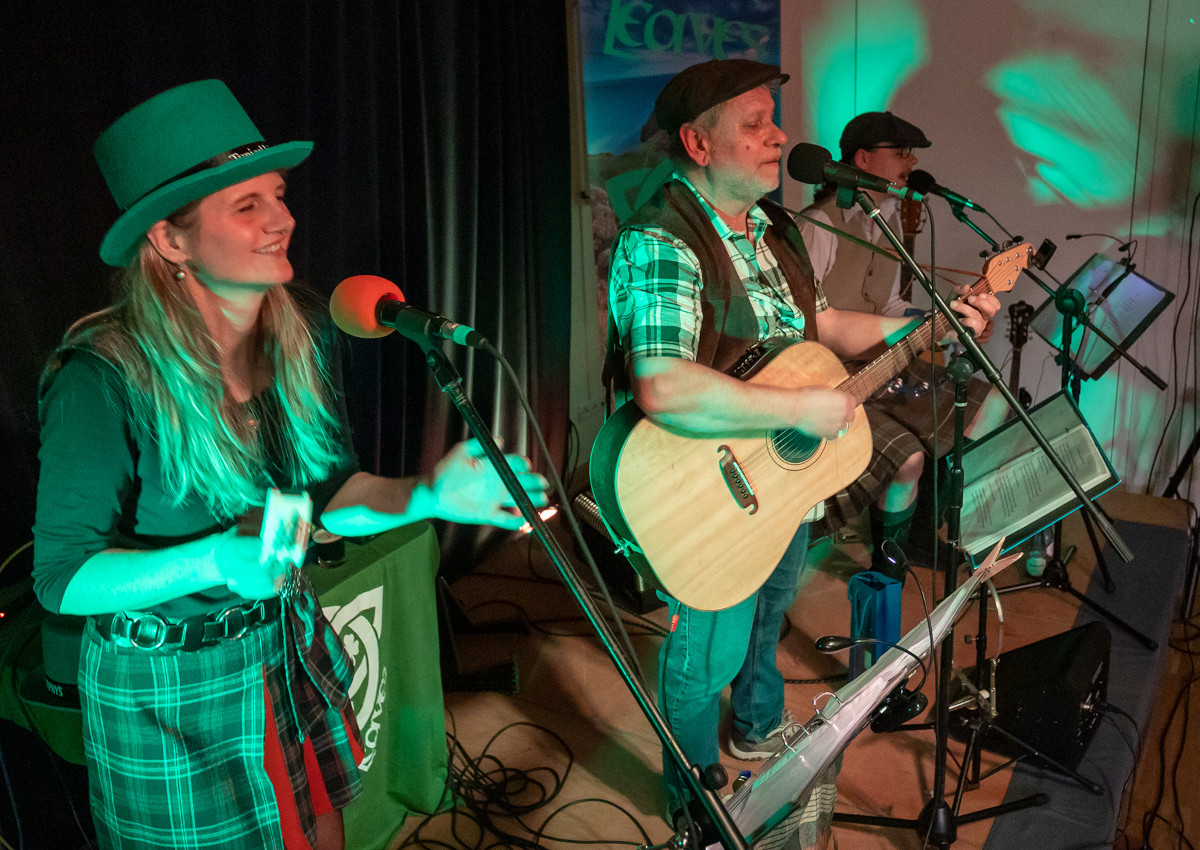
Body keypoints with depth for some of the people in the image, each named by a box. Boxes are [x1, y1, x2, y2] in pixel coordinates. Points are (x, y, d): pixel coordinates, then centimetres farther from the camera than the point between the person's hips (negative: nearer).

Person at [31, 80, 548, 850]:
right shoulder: (106, 380, -26)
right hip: (170, 686, -5)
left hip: (290, 646, 6)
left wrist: (425, 498, -19)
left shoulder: (304, 333, -8)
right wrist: (214, 561, -36)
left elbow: (331, 490, 0)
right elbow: (63, 577, -19)